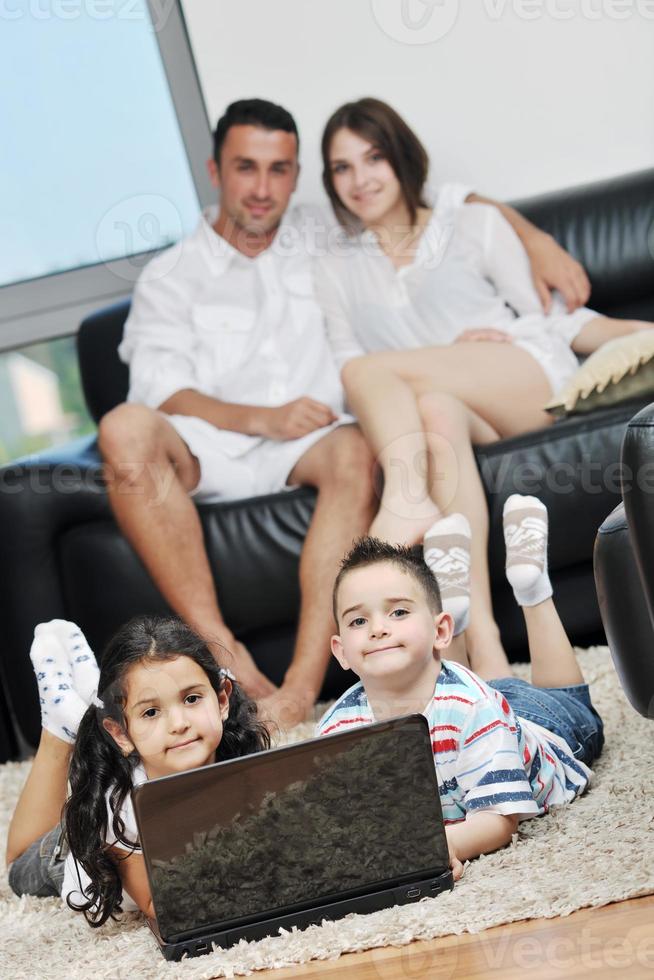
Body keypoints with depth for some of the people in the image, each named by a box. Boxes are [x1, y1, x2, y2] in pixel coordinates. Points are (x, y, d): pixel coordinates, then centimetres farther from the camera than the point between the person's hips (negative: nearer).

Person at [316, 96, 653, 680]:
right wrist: (448, 355, -5)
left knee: (368, 369, -24)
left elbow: (547, 316, 10)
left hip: (530, 378, -1)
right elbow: (346, 380, 11)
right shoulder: (337, 271, 21)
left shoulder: (473, 224, 15)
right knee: (436, 411, -38)